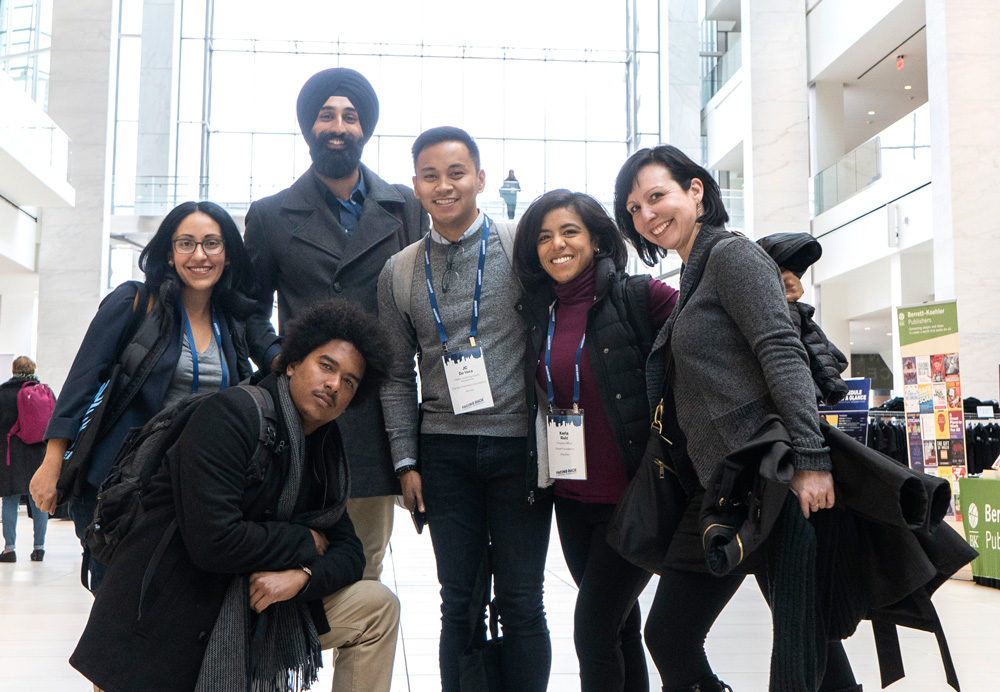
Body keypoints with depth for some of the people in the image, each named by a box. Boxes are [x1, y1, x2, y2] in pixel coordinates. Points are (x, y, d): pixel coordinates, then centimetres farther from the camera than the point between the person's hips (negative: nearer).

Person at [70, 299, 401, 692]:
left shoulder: (326, 454, 9)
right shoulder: (230, 413, -17)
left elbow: (349, 552, 9)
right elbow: (213, 541, -27)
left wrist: (303, 574, -15)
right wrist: (306, 543, -12)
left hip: (250, 608, 8)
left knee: (378, 608, 3)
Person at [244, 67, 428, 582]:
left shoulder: (406, 209, 11)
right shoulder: (271, 216, 10)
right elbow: (251, 309, 15)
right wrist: (278, 360, -2)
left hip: (377, 417, 1)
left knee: (365, 570, 8)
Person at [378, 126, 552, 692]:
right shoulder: (399, 273, 9)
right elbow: (398, 376, 11)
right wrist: (406, 461, 5)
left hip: (520, 445, -2)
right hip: (444, 453, 2)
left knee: (521, 604, 4)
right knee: (460, 603, 8)